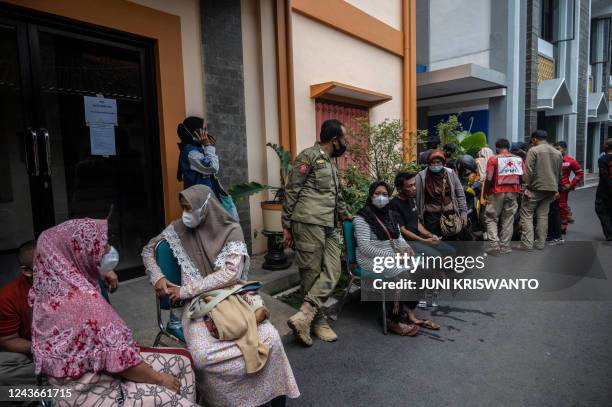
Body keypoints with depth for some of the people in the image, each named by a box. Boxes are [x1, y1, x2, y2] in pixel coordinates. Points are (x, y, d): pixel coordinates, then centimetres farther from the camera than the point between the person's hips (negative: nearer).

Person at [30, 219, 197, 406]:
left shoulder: (56, 281, -4)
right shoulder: (86, 300, -31)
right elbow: (122, 362, -26)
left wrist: (100, 272, 14)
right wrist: (160, 378, -11)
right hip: (89, 391, -9)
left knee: (180, 363, 7)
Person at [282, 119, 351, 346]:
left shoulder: (332, 163, 24)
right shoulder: (309, 156, -2)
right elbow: (291, 192, -6)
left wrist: (345, 215, 43)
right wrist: (287, 226, -8)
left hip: (328, 227, 8)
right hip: (308, 224, -8)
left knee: (332, 273, -3)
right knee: (312, 274, -1)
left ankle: (304, 316, -2)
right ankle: (318, 321, 11)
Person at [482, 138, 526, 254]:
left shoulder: (493, 159, -5)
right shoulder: (518, 159, 7)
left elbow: (489, 178, -13)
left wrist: (486, 191, 0)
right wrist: (519, 188, 17)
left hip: (497, 192, -3)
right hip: (513, 192, 4)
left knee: (491, 218, 7)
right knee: (508, 219, 10)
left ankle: (494, 243, -5)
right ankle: (505, 246, 14)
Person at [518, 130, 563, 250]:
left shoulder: (533, 150, -6)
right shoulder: (557, 153, 15)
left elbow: (528, 171, -14)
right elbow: (559, 173, 19)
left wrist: (527, 186, -11)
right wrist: (555, 189, 23)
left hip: (536, 188, -6)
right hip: (551, 189, 6)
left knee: (527, 214, -2)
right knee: (543, 215, 11)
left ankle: (527, 243, -6)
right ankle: (540, 243, 14)